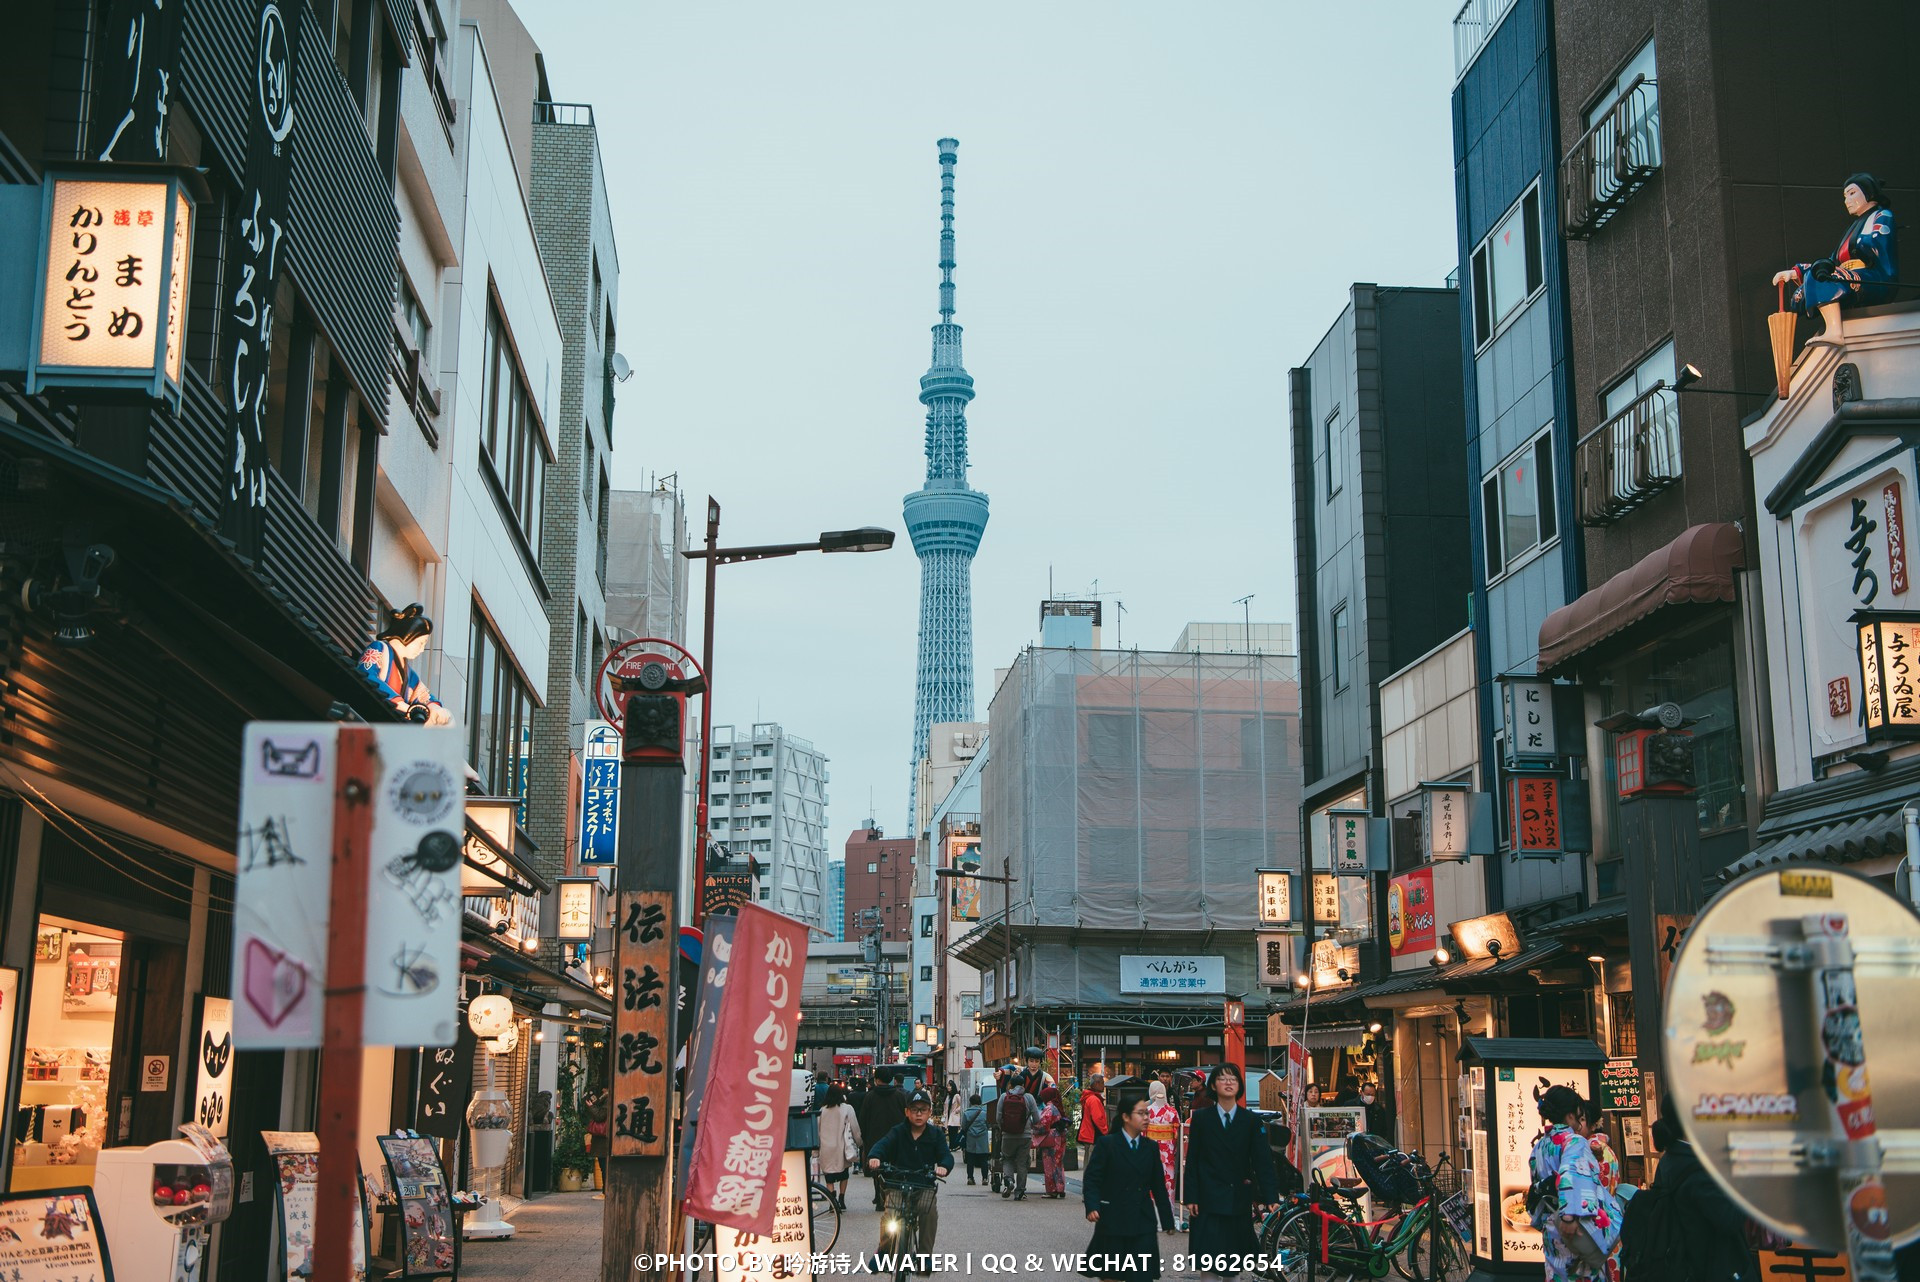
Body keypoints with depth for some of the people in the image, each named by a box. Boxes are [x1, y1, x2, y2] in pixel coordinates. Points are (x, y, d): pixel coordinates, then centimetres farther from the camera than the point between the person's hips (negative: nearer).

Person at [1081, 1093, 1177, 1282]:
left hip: (1142, 1222, 3)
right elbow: (1091, 1179, -7)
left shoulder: (1151, 1148, 10)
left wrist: (1167, 1220, 12)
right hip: (1112, 1221, -3)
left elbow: (1159, 1186, 13)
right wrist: (1092, 1207, -23)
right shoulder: (1107, 1144, -3)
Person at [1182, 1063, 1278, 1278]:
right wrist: (1190, 1197, -5)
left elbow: (1263, 1162, -3)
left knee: (1234, 1267, 6)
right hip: (1209, 1200, -1)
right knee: (1209, 1259, -4)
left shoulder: (1251, 1121, 3)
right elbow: (1192, 1161, 2)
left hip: (1239, 1201, 1)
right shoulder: (1200, 1118, 1)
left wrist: (1271, 1198, -12)